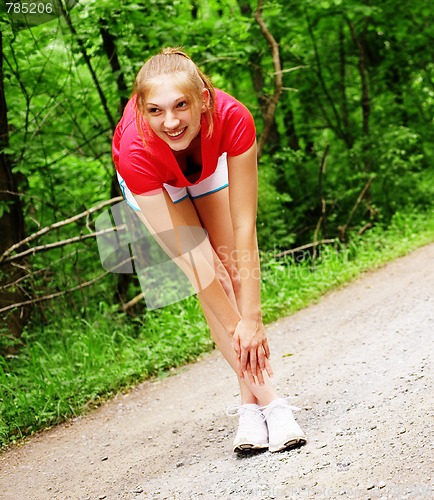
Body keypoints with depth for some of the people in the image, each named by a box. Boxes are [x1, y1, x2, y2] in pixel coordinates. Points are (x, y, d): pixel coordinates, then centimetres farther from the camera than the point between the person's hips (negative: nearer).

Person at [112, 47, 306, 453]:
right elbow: (189, 257, -37)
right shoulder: (136, 152, -43)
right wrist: (236, 329, -34)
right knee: (207, 272, -14)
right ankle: (267, 398, -12)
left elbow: (244, 227, -37)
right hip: (152, 180, -1)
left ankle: (250, 403, -7)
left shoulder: (232, 118, -42)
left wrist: (252, 318, -37)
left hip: (209, 165, 2)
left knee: (234, 265, -11)